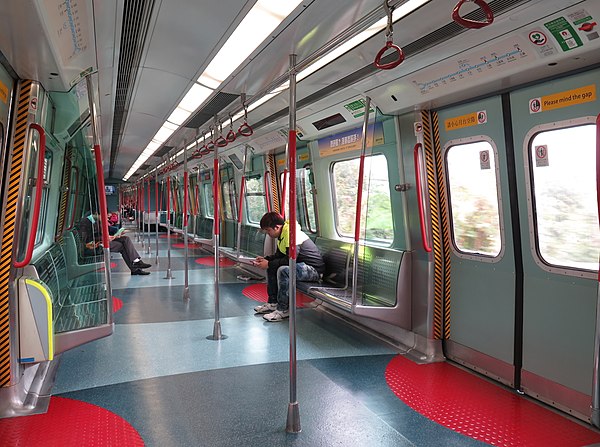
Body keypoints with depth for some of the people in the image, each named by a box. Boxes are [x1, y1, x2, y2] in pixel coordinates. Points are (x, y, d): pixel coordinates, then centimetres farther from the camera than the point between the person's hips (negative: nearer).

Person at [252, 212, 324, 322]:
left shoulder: (291, 233, -22)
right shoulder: (282, 234, 9)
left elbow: (290, 260, -27)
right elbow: (279, 255, 20)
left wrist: (269, 264, -19)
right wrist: (265, 259, 3)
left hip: (314, 269, -11)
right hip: (302, 266, 11)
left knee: (283, 270, -32)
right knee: (271, 267, 8)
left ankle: (283, 310, -20)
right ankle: (273, 303, 11)